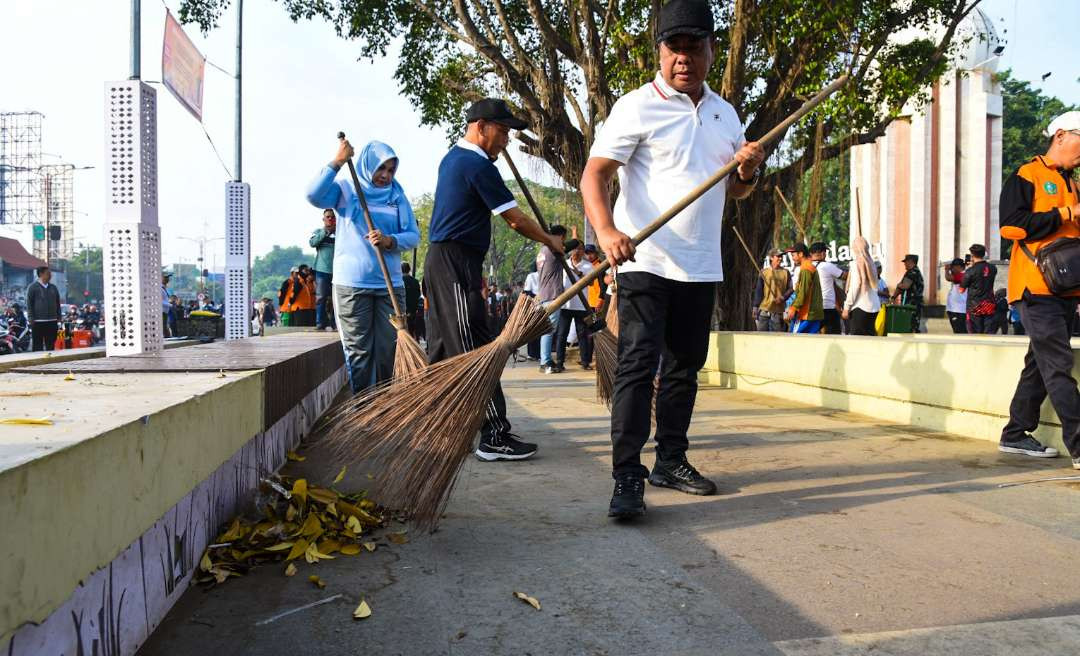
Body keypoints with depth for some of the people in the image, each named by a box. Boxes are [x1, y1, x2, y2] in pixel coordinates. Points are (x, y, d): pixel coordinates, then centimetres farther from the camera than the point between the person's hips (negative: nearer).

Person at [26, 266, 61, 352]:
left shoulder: (53, 287, 13)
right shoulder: (33, 287, -2)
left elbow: (58, 304, 17)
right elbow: (29, 304, -4)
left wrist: (58, 318, 11)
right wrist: (31, 319, -10)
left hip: (52, 322, 5)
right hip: (38, 322, -5)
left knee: (51, 346, 9)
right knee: (37, 347, -1)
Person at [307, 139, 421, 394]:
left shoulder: (397, 195, 11)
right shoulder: (346, 190, 4)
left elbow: (413, 235, 5)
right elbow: (314, 195, -14)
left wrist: (390, 241, -14)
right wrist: (337, 162, -16)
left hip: (390, 284, 3)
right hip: (351, 284, -3)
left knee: (389, 349, 5)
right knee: (358, 351, 1)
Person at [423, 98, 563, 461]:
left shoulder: (452, 158, 18)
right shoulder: (477, 165, -13)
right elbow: (515, 219, -11)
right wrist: (551, 241, 1)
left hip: (440, 261, 11)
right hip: (457, 265, -11)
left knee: (443, 348, 14)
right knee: (475, 349, -11)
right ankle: (494, 437, -9)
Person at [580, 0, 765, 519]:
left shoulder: (726, 114, 15)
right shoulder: (638, 106, -4)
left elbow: (734, 192, 22)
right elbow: (595, 173, -13)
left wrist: (748, 172, -3)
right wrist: (606, 230, -31)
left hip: (701, 267, 7)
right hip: (645, 262, -6)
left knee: (684, 368, 12)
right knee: (637, 366, -10)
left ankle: (671, 461, 25)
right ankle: (627, 477, -8)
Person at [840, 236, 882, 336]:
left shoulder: (857, 263, -8)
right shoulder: (871, 263, 12)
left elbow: (854, 286, -12)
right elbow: (874, 286, 12)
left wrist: (846, 307, -9)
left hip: (860, 306, -7)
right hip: (874, 306, 7)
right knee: (869, 336, 11)